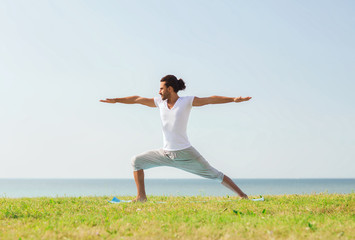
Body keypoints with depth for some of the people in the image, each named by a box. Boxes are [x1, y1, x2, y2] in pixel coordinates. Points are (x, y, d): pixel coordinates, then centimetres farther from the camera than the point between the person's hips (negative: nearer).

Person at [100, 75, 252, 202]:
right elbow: (137, 99, 13)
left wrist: (233, 99, -23)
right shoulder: (160, 102, 4)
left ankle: (242, 195, 6)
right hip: (165, 153, 5)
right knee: (136, 161, -1)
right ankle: (141, 197, 2)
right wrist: (116, 100, 16)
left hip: (185, 153, -5)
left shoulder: (187, 101, -9)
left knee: (215, 175, -3)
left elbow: (211, 100, -14)